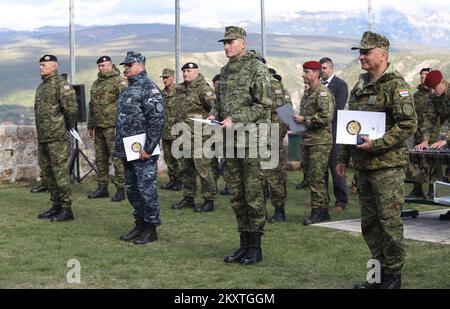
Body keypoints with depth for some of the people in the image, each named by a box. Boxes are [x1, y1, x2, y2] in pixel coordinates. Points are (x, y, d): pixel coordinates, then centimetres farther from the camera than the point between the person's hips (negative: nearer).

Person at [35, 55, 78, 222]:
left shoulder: (61, 84, -12)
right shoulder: (41, 86, 16)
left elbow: (71, 108, -19)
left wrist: (68, 125, -6)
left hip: (57, 138, -9)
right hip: (42, 138, 9)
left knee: (60, 173, -7)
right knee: (47, 174, 13)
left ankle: (66, 209, -2)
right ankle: (56, 206, 22)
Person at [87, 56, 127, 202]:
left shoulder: (119, 81, -6)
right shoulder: (96, 83, 18)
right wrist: (90, 126, 22)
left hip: (112, 126, -8)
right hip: (98, 127, 8)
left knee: (117, 158, -6)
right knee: (100, 159, 11)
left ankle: (120, 189, -2)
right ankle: (102, 187, 19)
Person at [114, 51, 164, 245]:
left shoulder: (149, 88, -12)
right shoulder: (127, 90, 18)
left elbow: (157, 120, -20)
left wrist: (148, 148, -22)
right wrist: (119, 147, 18)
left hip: (143, 151, -10)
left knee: (146, 188, -3)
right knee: (131, 189, 14)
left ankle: (151, 229, 5)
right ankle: (140, 224, 25)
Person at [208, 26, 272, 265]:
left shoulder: (257, 69, -7)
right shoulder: (225, 71, 15)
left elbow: (264, 105, -12)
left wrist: (236, 119, -18)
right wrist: (214, 113, 4)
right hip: (230, 141, 7)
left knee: (253, 194, -4)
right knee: (236, 196, 10)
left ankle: (255, 247, 5)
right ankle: (244, 244, 19)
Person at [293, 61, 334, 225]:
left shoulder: (323, 93, -11)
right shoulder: (307, 93, 17)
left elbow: (326, 117, -22)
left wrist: (304, 120, -17)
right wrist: (297, 122, 9)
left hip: (320, 142, -10)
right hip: (307, 141, 10)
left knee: (316, 178, -7)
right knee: (310, 176, 12)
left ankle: (317, 211, 0)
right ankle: (323, 210, 21)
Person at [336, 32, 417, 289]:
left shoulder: (396, 85, -10)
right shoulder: (361, 85, 15)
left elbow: (408, 125, -17)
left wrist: (376, 144, -21)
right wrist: (344, 157, 19)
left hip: (388, 166, -8)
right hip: (363, 166, 8)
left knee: (390, 221, -4)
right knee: (370, 222, 11)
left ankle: (394, 276, 7)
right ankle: (379, 271, 22)